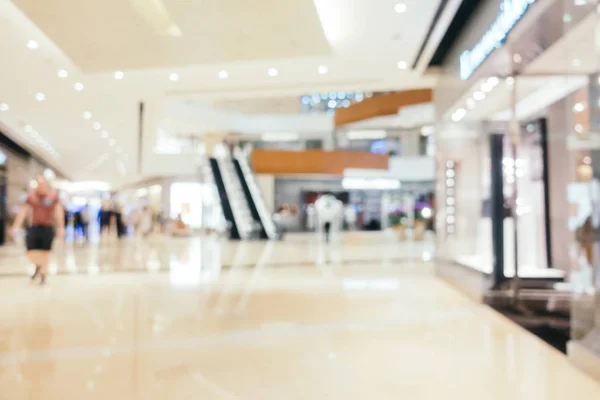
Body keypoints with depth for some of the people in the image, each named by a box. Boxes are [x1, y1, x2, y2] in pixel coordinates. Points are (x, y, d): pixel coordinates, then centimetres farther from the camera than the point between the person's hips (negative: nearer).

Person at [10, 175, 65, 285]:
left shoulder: (53, 195, -2)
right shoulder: (32, 196, 3)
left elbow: (59, 211, -2)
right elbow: (23, 211, 6)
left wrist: (61, 227, -7)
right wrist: (17, 226, 1)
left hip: (47, 227, -2)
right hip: (34, 226, 2)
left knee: (45, 253, 4)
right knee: (30, 252, -4)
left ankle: (43, 276, 20)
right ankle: (38, 266, 28)